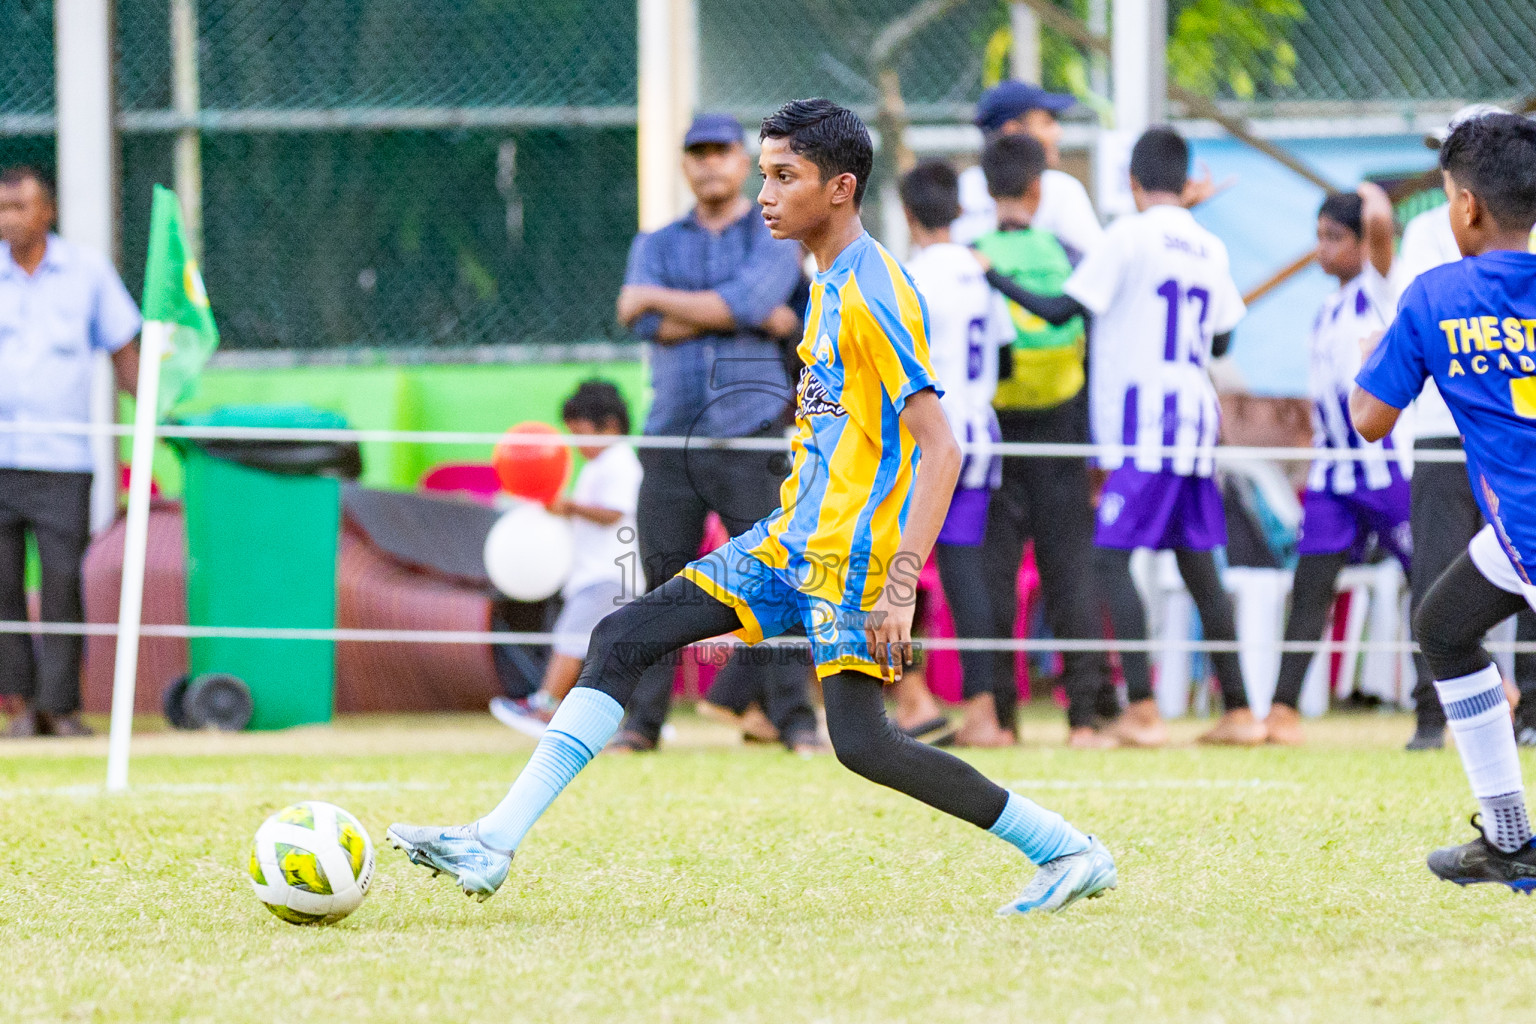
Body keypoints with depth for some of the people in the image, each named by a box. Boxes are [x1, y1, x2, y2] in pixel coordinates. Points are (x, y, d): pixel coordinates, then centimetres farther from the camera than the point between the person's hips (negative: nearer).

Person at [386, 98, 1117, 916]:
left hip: (850, 553, -9)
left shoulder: (875, 296, -17)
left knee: (860, 739, -12)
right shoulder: (829, 281, 13)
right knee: (623, 639, 1)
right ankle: (495, 845, -1)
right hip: (792, 540, 10)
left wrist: (900, 584, -27)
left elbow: (940, 450, -21)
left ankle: (1069, 852, 1)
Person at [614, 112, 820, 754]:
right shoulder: (655, 246, 17)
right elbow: (652, 328, -2)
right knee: (662, 584, 0)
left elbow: (742, 303, -12)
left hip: (749, 441, -2)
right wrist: (754, 317, -6)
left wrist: (654, 297, -4)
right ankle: (641, 721, 4)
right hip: (671, 439, 2)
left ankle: (794, 720, -5)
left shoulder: (773, 241, 8)